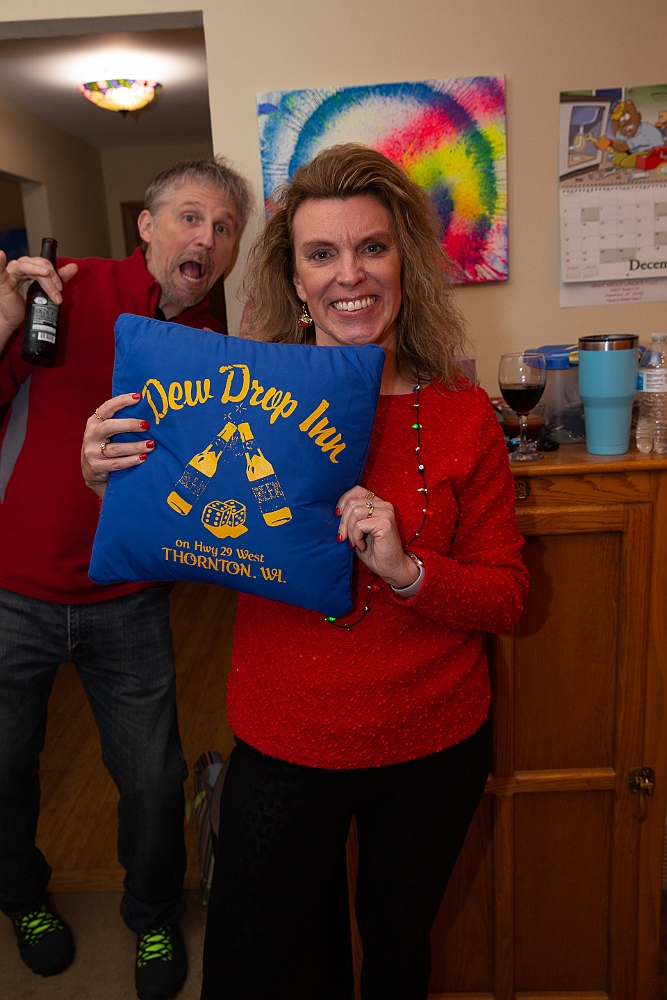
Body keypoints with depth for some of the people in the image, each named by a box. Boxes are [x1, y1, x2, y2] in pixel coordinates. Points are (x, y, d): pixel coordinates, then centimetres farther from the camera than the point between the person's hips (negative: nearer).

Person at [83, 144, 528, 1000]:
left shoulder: (461, 414, -9)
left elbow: (506, 596, -5)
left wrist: (408, 569, -24)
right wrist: (113, 485, -18)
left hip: (433, 749, 1)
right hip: (284, 747, 0)